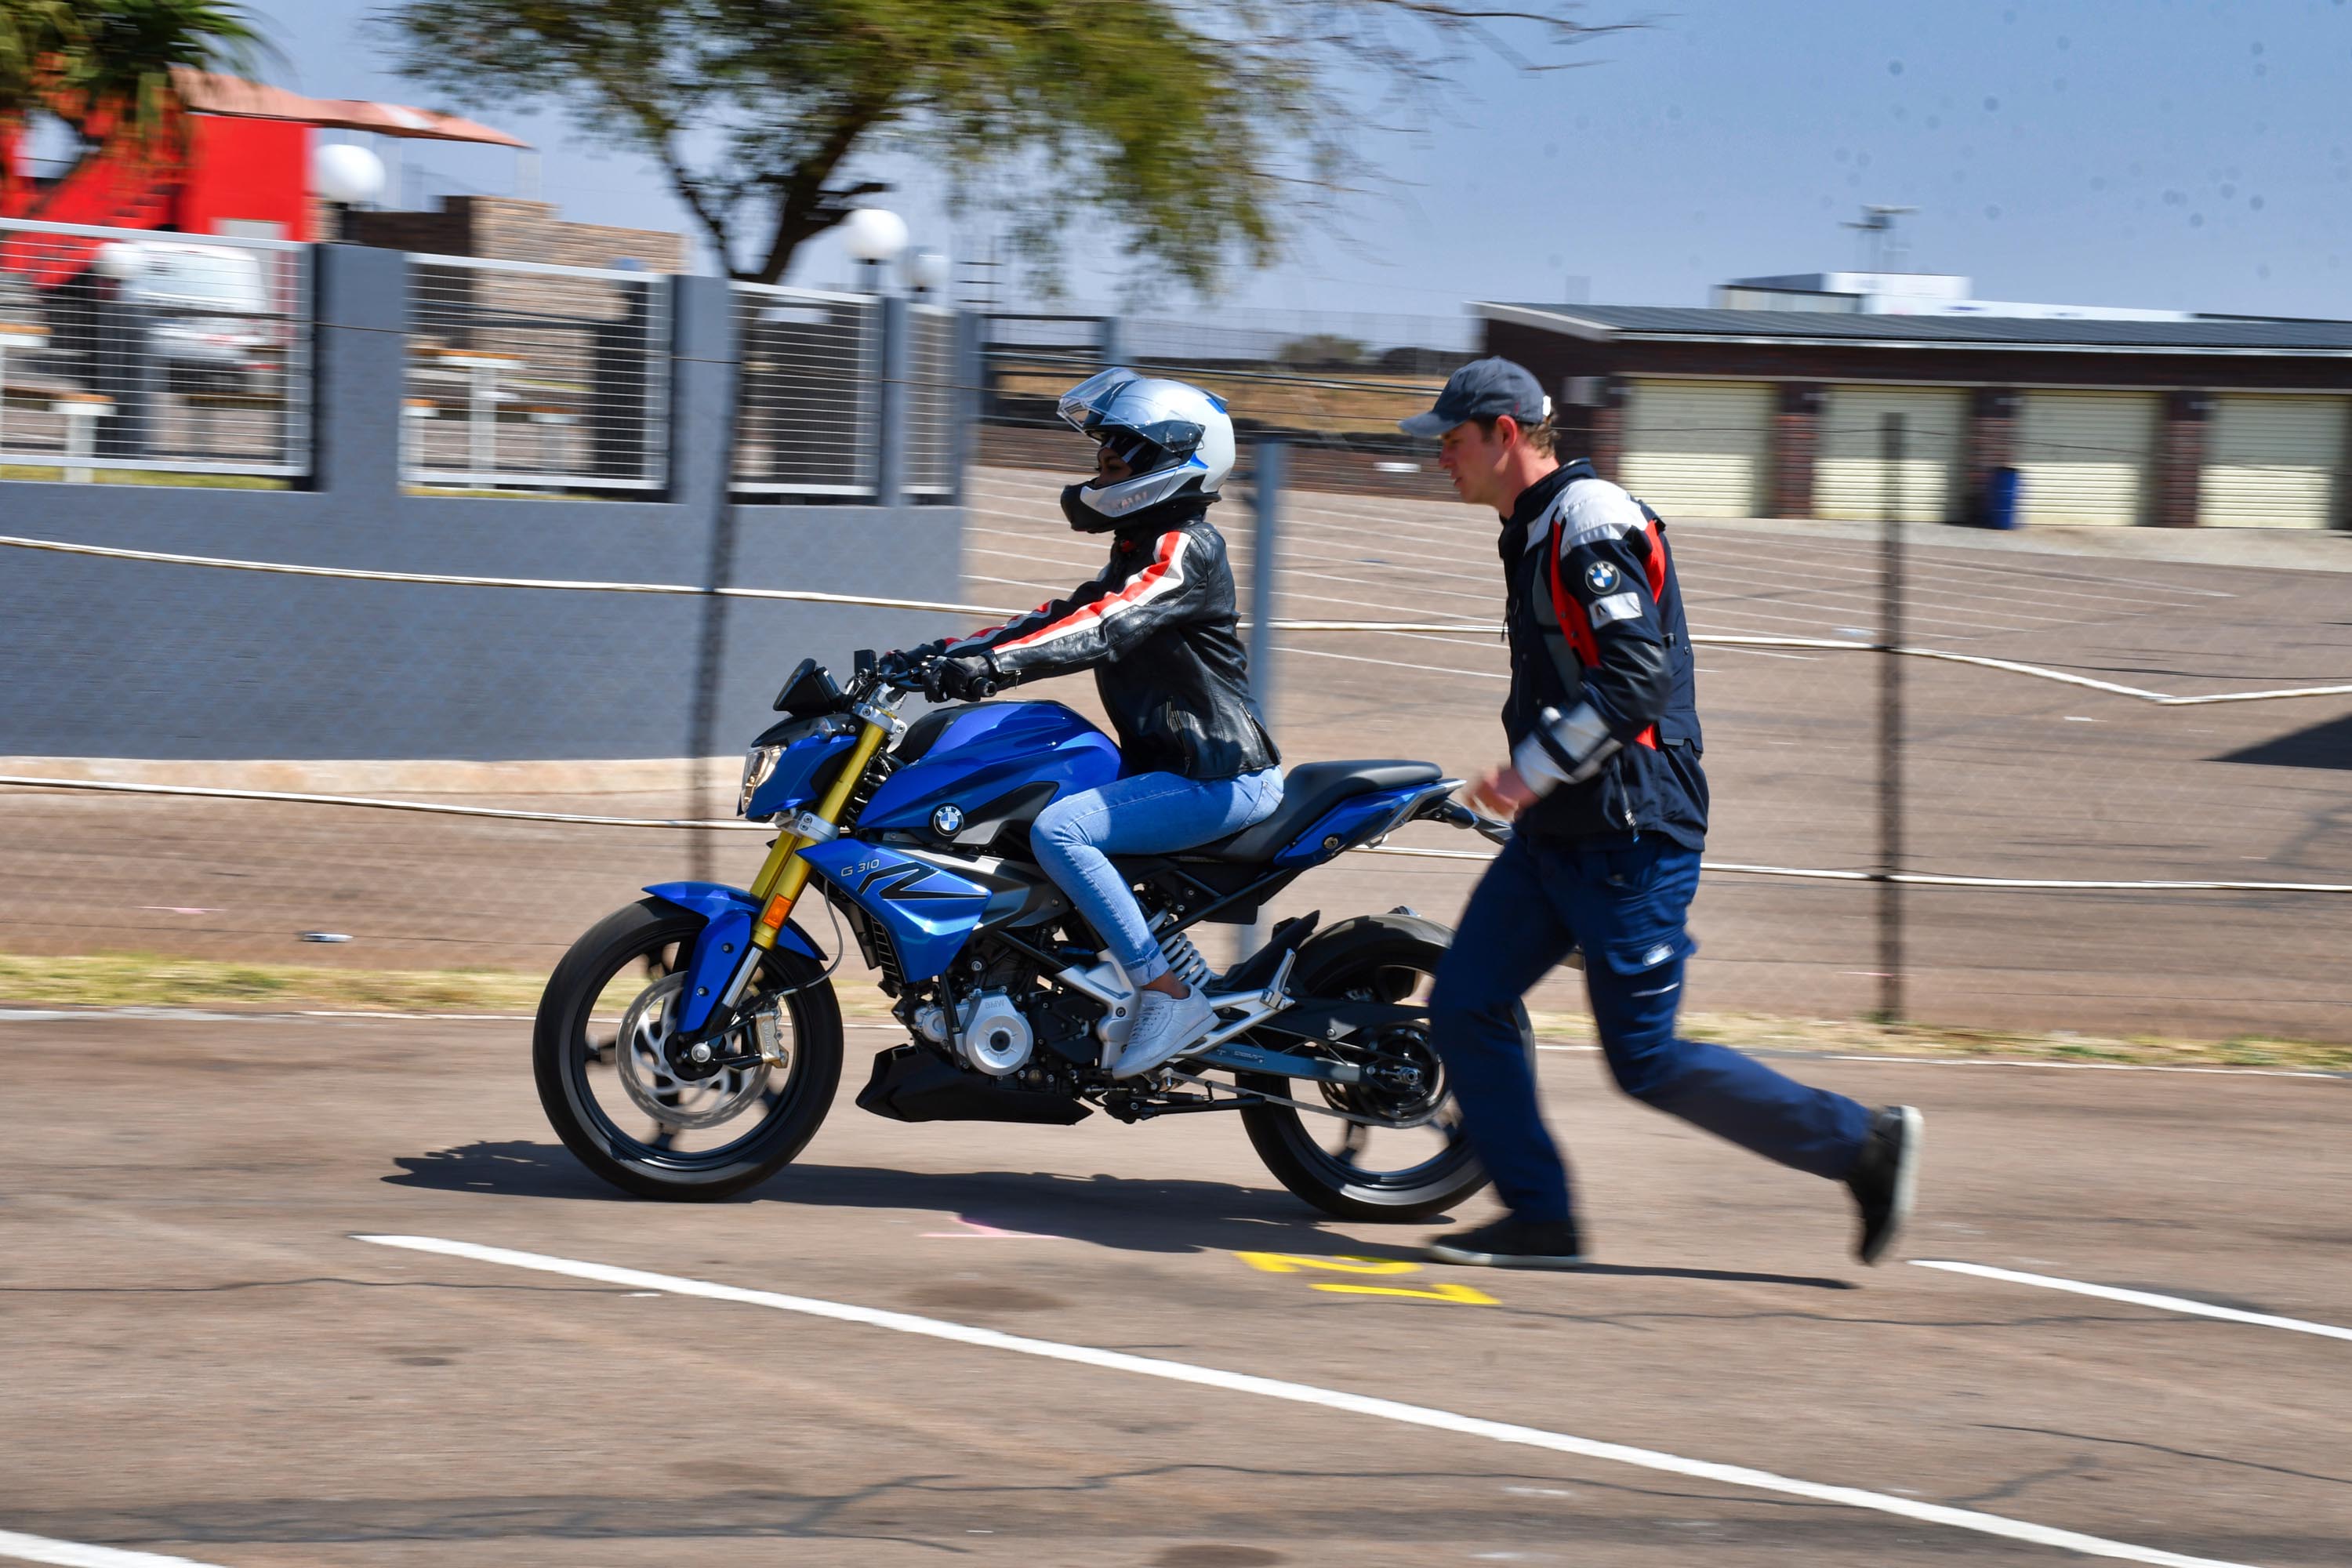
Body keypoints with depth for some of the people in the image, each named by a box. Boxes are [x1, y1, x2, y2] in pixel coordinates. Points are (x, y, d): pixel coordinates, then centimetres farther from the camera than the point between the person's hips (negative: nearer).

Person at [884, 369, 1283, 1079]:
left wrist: (994, 662, -40)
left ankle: (1169, 996, -26)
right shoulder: (1140, 548, 19)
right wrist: (947, 651, 5)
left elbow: (1109, 626, -29)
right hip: (1170, 764, 11)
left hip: (1220, 779, -11)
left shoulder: (1185, 548, -13)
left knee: (1057, 829, -28)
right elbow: (1065, 615, 17)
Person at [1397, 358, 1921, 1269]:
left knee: (1646, 1062, -7)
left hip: (1628, 841, -10)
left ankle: (1863, 1144, 4)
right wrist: (1529, 775, 19)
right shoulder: (1535, 530, 16)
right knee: (1465, 1006, 3)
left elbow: (1637, 675, -25)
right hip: (1557, 835, 10)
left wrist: (1533, 774, -22)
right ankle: (1540, 1220, 8)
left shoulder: (1590, 520, -15)